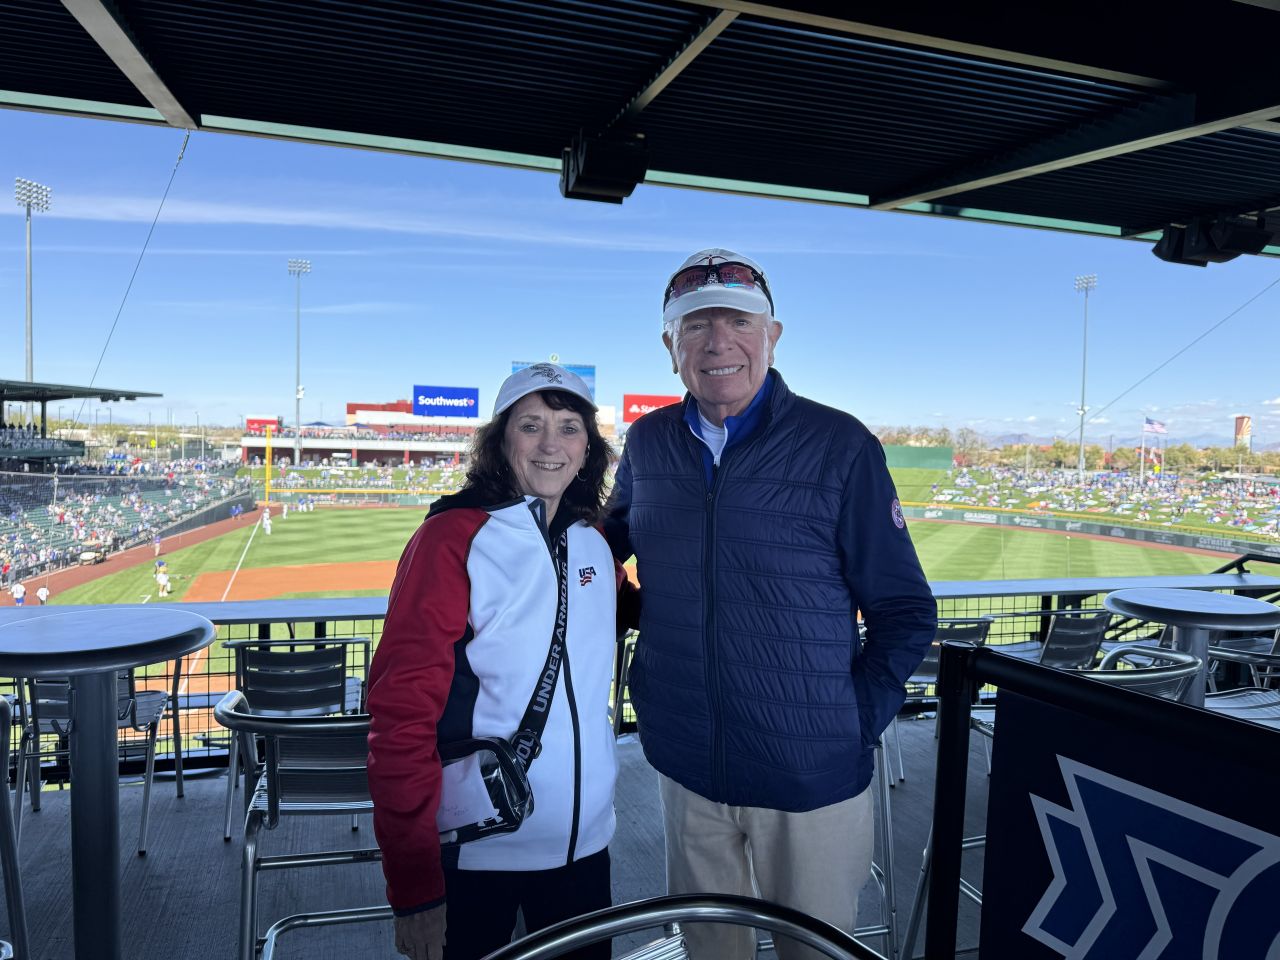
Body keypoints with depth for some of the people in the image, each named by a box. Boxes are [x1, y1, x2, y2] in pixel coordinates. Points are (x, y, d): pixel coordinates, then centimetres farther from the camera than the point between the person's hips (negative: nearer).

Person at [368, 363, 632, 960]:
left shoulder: (595, 546, 2)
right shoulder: (452, 538, -14)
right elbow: (402, 712, -16)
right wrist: (414, 887, -16)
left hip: (585, 842, 5)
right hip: (476, 855, -5)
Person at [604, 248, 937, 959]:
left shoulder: (841, 446, -11)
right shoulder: (648, 442, 1)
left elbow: (904, 613, -5)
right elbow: (615, 534, 22)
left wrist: (853, 727, -9)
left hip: (813, 779, -3)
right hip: (687, 768, 3)